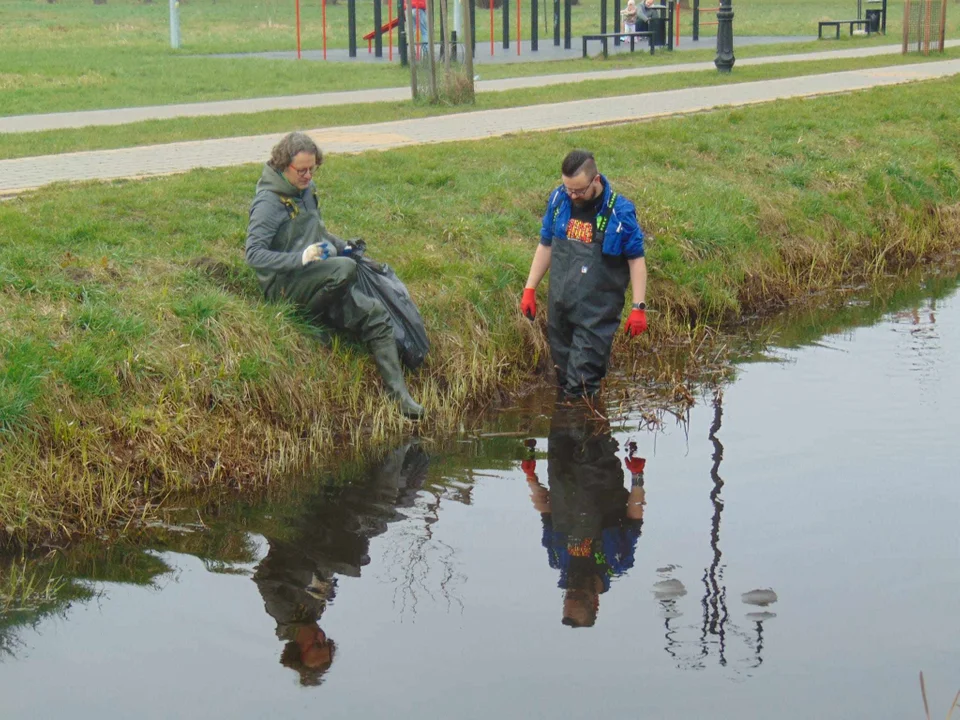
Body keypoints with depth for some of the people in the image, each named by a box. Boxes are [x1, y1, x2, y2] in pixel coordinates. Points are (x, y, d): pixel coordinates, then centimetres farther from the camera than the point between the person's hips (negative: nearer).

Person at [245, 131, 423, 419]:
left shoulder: (307, 190, 15)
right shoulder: (268, 203, -11)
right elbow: (254, 255, -19)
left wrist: (342, 246, 14)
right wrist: (301, 257, -27)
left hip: (316, 281, 8)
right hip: (284, 284, -8)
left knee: (376, 315, -6)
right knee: (344, 269, -34)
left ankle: (399, 395, -5)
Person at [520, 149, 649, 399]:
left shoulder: (620, 211, -13)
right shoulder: (558, 200, 0)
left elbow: (636, 259, -6)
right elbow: (545, 246, 12)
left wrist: (638, 307, -10)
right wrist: (529, 289, 11)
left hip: (597, 312, -5)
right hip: (559, 306, 5)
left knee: (582, 386, -6)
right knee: (564, 378, 16)